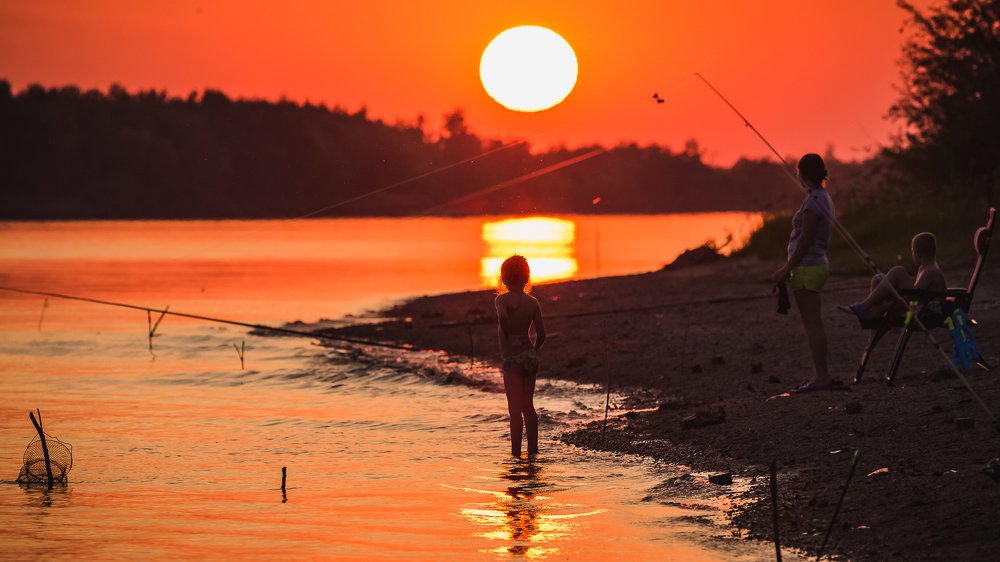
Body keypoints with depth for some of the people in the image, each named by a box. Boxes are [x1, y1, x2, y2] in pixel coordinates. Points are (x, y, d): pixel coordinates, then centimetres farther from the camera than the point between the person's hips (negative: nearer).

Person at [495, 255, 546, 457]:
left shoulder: (503, 299, -9)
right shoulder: (533, 302, 5)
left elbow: (503, 316, -30)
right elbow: (541, 334, 2)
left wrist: (506, 347, -18)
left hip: (512, 357, -5)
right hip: (530, 356, 5)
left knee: (515, 409, -3)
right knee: (528, 406, 16)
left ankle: (516, 452, -3)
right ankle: (533, 449, 18)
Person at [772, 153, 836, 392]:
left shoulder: (813, 201, -16)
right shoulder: (824, 198, 13)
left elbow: (805, 239, -18)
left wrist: (787, 269, -14)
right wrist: (788, 267, 20)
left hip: (807, 267, -10)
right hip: (818, 263, 10)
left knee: (812, 324, -7)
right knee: (814, 324, 13)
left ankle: (821, 376, -6)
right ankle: (820, 375, 16)